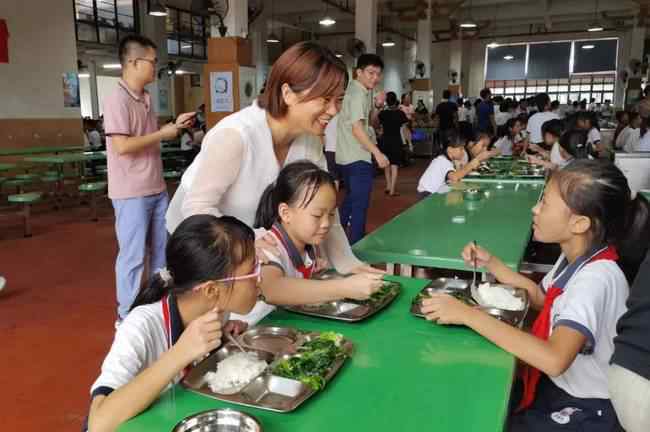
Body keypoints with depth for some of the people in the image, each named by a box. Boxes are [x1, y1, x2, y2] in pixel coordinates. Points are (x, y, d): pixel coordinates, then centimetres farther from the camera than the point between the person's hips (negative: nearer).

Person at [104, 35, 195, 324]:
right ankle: (127, 316, 15)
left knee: (161, 249, 17)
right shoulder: (117, 101, -16)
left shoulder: (146, 99, 12)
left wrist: (176, 125, 9)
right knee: (133, 255, 1)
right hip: (132, 194, -9)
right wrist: (163, 133, -16)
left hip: (156, 190, 9)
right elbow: (122, 146, -24)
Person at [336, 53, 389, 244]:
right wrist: (378, 153, -25)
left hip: (348, 156, 10)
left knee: (351, 199, 21)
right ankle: (356, 245, 3)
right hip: (357, 158, -10)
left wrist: (377, 106, 2)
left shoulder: (360, 91, 15)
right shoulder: (358, 93, -15)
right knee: (360, 204, -4)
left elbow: (370, 122, 21)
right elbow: (357, 127, -24)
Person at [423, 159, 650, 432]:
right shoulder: (575, 258, -4)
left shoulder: (597, 277, -31)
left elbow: (554, 360, -44)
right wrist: (492, 264, 0)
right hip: (555, 386, 7)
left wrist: (468, 314, -39)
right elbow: (543, 299, 13)